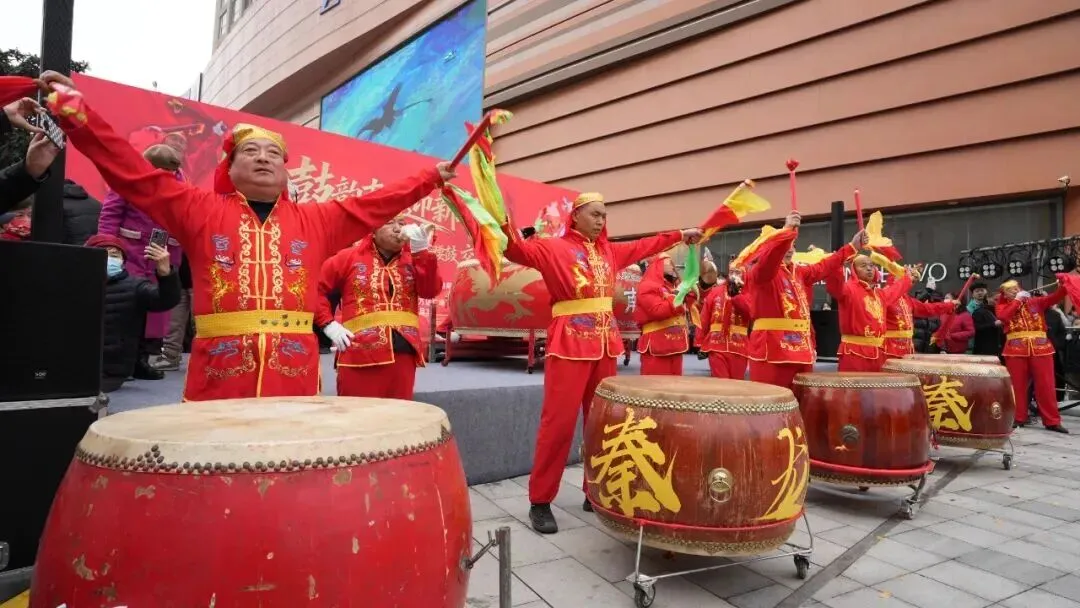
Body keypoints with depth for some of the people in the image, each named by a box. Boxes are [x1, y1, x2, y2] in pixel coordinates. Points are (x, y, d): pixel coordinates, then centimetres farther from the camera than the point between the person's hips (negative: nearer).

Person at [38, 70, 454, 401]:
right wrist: (73, 107, 3)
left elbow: (377, 203, 16)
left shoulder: (317, 222, 14)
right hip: (217, 379, -1)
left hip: (295, 378, 1)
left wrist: (433, 177, 20)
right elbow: (133, 172, 8)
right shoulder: (200, 212, 11)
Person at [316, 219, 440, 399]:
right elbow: (317, 288, 6)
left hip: (403, 353, 3)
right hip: (359, 354, -3)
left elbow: (431, 290, -3)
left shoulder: (412, 259, 13)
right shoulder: (349, 257, 6)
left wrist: (421, 250, -11)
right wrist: (328, 324, -4)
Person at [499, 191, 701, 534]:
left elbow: (645, 246, 29)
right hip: (569, 345, -6)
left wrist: (681, 235, 36)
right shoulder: (553, 248, -2)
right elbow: (517, 249, -17)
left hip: (605, 345, 6)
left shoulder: (609, 251, 17)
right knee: (559, 422, -7)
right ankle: (540, 501, 5)